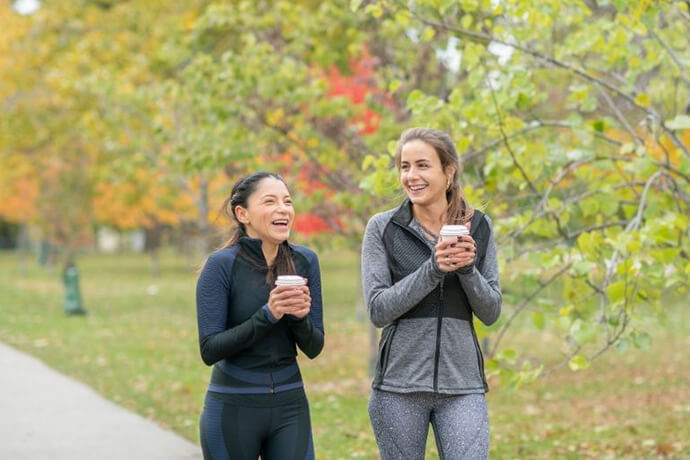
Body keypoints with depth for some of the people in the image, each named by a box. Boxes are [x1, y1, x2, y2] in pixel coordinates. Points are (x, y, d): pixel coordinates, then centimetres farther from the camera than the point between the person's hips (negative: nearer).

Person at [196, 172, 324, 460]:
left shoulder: (304, 261, -1)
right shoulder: (222, 265, -12)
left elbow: (313, 348, 2)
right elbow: (209, 350, -15)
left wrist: (300, 317, -18)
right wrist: (267, 315, -24)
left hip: (290, 407, 3)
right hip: (233, 408, -3)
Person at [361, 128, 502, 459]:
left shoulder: (478, 227, 5)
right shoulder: (383, 228, -1)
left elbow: (490, 312, 4)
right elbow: (378, 310, -9)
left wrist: (468, 269, -14)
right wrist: (433, 270, -19)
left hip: (463, 385, 1)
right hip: (399, 384, -1)